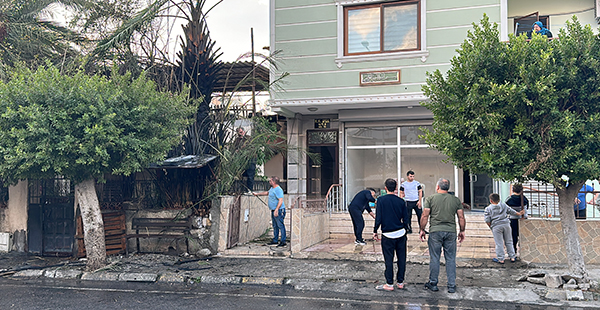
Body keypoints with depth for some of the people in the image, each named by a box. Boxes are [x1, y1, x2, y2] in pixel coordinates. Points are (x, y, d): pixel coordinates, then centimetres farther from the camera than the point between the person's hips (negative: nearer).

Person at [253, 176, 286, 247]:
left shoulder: (278, 190, -17)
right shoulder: (272, 188, 15)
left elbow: (280, 201, -24)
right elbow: (267, 193, 36)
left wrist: (276, 210, -30)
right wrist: (257, 194, 40)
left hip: (279, 210, -11)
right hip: (273, 210, 11)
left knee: (280, 226, -8)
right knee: (275, 226, 15)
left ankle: (283, 241, -7)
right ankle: (275, 240, 23)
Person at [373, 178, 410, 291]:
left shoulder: (381, 200, -8)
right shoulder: (401, 201, 1)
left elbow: (378, 218, -10)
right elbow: (406, 218, 4)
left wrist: (375, 231, 1)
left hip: (388, 235, -3)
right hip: (401, 233, 3)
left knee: (389, 260, 3)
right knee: (401, 258, 11)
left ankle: (389, 284, 6)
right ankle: (400, 282, 18)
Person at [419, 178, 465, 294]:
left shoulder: (430, 199, 1)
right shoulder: (456, 200, 8)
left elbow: (424, 216, -3)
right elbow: (461, 218, 6)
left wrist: (422, 230, 5)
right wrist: (462, 231, 16)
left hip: (435, 231, -2)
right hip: (451, 232, 2)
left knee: (434, 258, 6)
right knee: (451, 259, 7)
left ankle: (433, 284, 15)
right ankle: (452, 286, 10)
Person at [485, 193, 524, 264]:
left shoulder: (487, 209, -1)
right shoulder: (504, 205, 11)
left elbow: (487, 220, -6)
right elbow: (511, 211, 20)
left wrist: (490, 226, 9)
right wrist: (519, 214, 37)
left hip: (496, 226, -3)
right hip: (506, 224, 4)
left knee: (499, 243, 1)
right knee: (509, 242, 14)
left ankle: (500, 259, 4)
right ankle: (512, 257, 18)